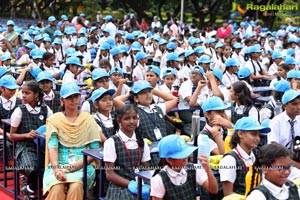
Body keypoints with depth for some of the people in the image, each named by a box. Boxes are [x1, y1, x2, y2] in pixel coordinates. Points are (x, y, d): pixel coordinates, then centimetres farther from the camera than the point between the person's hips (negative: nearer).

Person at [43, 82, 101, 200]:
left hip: (83, 166, 0)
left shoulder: (88, 119, 9)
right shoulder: (54, 120, 9)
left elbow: (95, 149, 2)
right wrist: (56, 168, -22)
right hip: (59, 164, 0)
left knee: (76, 187, -31)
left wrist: (76, 166, -12)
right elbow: (52, 146, -4)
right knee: (56, 188, -31)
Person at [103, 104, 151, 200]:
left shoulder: (142, 143, 10)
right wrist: (130, 184, -16)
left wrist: (146, 185, -10)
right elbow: (110, 174, -5)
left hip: (141, 186, 4)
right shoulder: (111, 142, -3)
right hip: (120, 186, -4)